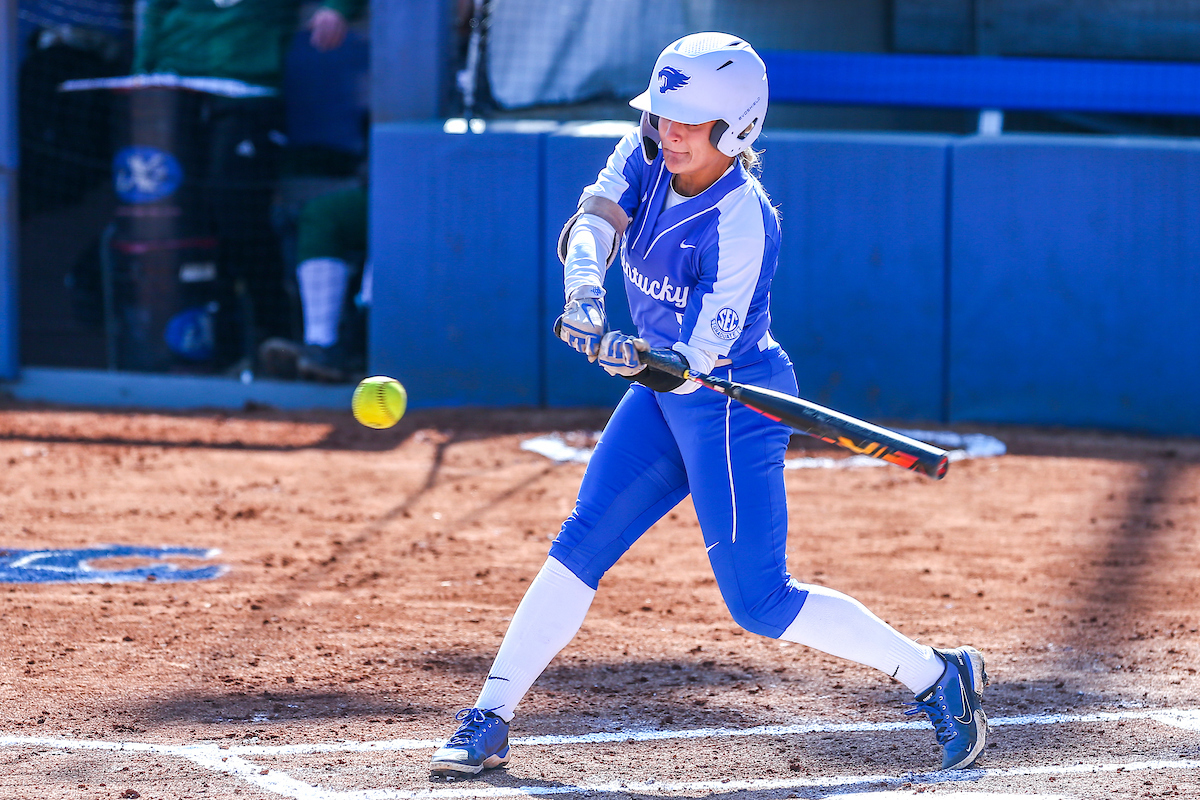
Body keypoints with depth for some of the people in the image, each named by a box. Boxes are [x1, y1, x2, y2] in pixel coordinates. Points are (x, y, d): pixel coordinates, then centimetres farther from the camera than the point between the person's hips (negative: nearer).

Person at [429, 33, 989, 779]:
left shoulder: (740, 226, -28)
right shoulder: (649, 154, -7)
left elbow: (700, 362, -31)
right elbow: (593, 222, -19)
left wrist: (639, 359, -51)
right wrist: (585, 294, -40)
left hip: (733, 404, -7)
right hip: (666, 391, 7)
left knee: (759, 601, -6)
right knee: (579, 549, 2)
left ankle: (938, 676, 5)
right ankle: (490, 721, 6)